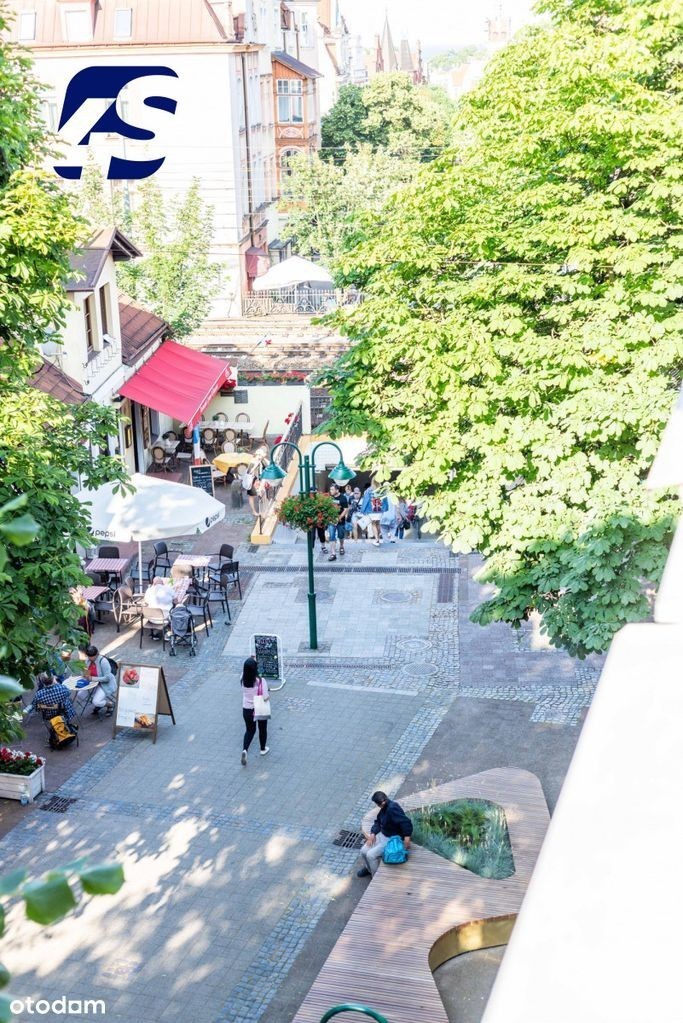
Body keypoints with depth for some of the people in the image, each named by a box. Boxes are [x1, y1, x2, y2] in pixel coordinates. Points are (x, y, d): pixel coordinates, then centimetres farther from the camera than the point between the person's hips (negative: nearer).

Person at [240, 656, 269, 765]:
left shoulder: (243, 679, -14)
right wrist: (268, 697, -3)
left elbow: (245, 670, 10)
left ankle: (244, 750, -2)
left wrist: (251, 660, 11)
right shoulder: (261, 681, -26)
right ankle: (263, 749, 41)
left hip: (246, 710, 3)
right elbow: (265, 697, -25)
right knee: (262, 729, 23)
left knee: (250, 730, 20)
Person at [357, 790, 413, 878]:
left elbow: (406, 822, -34)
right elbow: (378, 821, 12)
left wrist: (407, 837, -36)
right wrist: (373, 834, -1)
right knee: (364, 851, 2)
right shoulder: (385, 808, -1)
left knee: (371, 855, -18)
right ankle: (369, 868, 31)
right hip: (382, 834, 9)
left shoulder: (393, 809, -30)